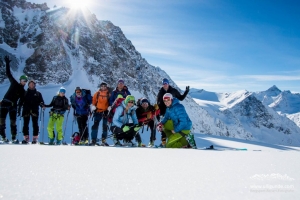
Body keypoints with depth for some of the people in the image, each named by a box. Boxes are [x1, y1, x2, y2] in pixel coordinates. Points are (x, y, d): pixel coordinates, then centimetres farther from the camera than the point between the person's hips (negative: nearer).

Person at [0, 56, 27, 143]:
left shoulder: (23, 91, 11)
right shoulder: (14, 83, 7)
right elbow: (8, 74, 6)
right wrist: (7, 63, 1)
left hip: (13, 105, 2)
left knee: (13, 122, 0)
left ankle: (14, 137, 6)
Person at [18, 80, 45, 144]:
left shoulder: (38, 93, 13)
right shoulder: (25, 93, 15)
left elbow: (41, 101, 10)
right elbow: (21, 101, 12)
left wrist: (42, 105, -12)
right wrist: (19, 108, 2)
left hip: (34, 111, -1)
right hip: (26, 110, 1)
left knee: (35, 125, -4)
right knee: (25, 125, 0)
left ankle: (35, 138, 0)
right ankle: (26, 138, 5)